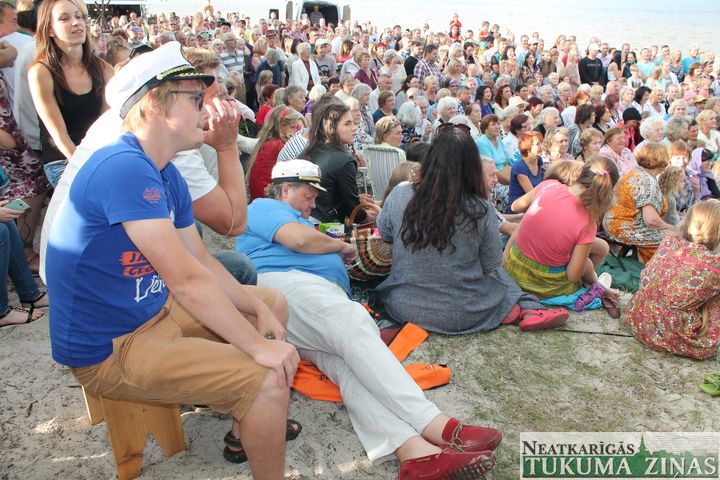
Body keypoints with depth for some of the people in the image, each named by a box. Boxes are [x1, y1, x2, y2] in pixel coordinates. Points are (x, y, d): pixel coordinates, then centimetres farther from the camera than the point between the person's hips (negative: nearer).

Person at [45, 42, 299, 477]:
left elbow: (201, 261, 7)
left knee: (275, 302, 16)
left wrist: (260, 310, -4)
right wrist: (259, 344, -25)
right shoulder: (124, 167, -26)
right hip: (108, 348, -10)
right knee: (269, 379, -22)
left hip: (154, 309, 10)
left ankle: (248, 426, 26)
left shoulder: (166, 176, 6)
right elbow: (188, 280, -30)